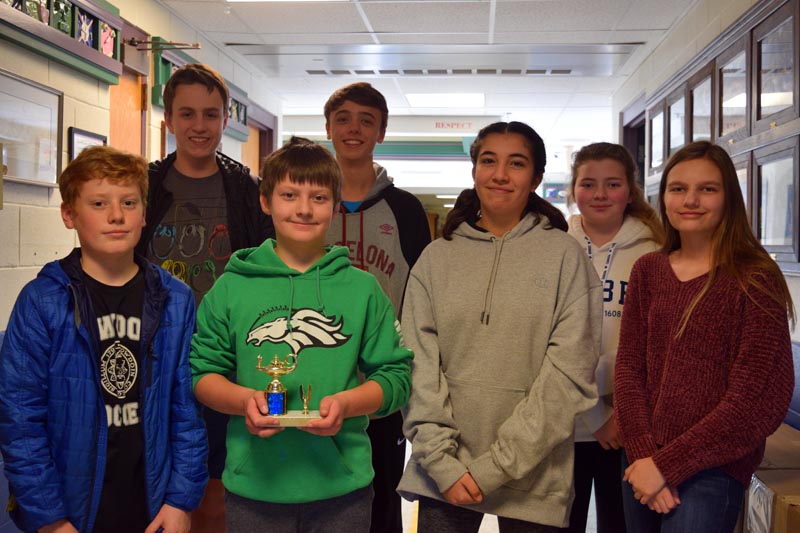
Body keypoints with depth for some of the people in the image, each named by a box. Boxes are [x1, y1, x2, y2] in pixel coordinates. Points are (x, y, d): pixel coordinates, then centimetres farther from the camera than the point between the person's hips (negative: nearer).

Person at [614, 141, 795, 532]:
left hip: (712, 467, -4)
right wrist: (642, 452, -11)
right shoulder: (647, 271, 4)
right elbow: (628, 368, 1)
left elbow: (754, 399, -13)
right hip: (643, 461, 4)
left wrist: (666, 464, -13)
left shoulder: (754, 279, -9)